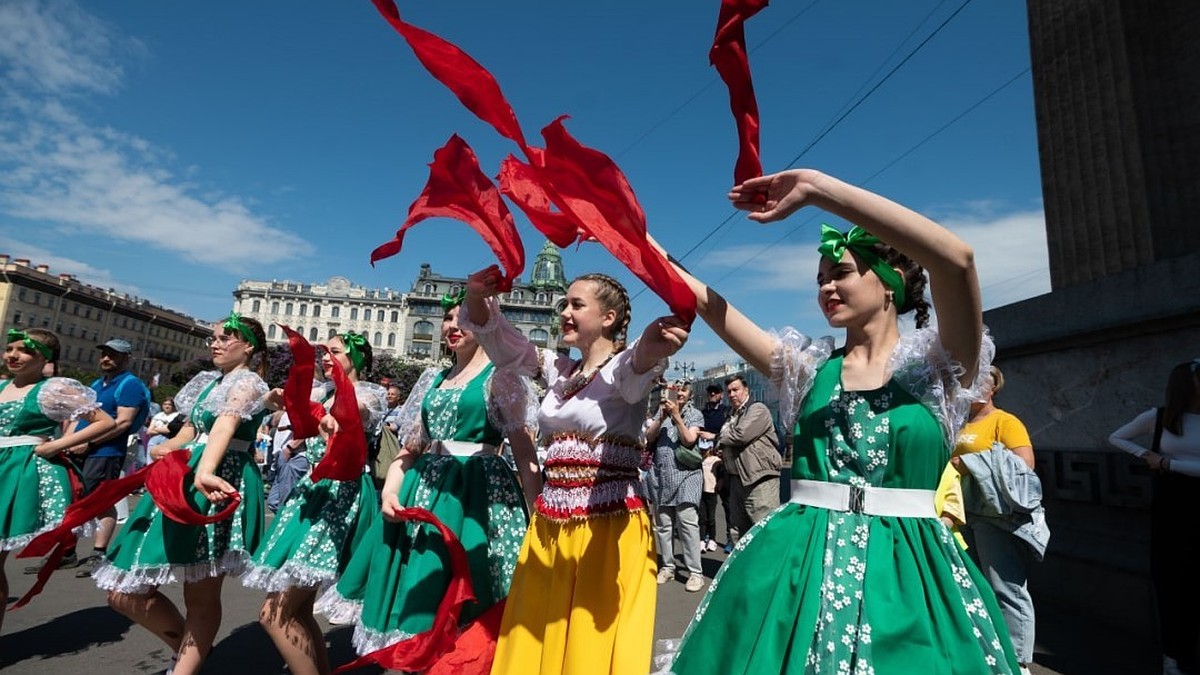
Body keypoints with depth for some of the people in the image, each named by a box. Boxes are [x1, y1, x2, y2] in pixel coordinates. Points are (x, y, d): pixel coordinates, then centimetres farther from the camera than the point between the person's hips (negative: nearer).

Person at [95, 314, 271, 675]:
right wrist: (169, 448, 2)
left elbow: (225, 424, -27)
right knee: (124, 592, 8)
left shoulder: (248, 382, -7)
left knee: (201, 595, -2)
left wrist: (204, 472, -44)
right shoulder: (209, 381, 19)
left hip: (219, 480, -9)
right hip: (184, 476, 9)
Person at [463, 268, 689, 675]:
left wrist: (651, 349, -57)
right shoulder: (559, 370, 9)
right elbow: (499, 341, 6)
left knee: (595, 641, 5)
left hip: (608, 524, -6)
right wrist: (477, 294, -15)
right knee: (537, 639, 17)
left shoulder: (625, 369, -9)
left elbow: (636, 366, -32)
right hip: (550, 524, 7)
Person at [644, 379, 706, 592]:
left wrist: (676, 416, -13)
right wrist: (662, 417, -9)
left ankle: (695, 572, -6)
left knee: (688, 523, -11)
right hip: (660, 475, 4)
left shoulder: (695, 415, 4)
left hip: (685, 474, -3)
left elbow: (689, 440, -8)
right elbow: (649, 437, 3)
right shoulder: (661, 411, 13)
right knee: (662, 524, 7)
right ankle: (667, 566, 19)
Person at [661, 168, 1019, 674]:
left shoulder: (938, 366, -3)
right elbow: (704, 299, 1)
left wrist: (817, 187, -22)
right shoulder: (810, 366, 6)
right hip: (799, 565, 3)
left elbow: (956, 259, -22)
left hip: (905, 574, -2)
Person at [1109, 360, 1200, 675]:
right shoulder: (1158, 417, -3)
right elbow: (1116, 438, 10)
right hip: (1168, 506, -1)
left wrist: (1167, 463, -13)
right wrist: (1145, 454, -4)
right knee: (1169, 579, 4)